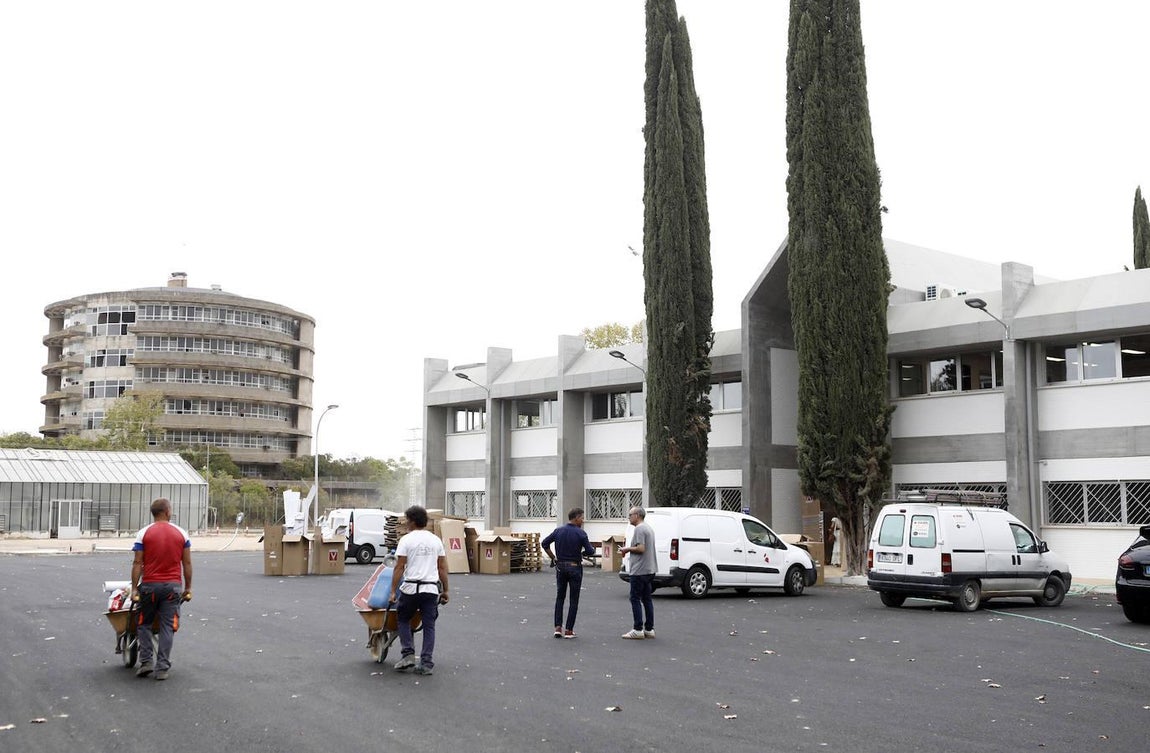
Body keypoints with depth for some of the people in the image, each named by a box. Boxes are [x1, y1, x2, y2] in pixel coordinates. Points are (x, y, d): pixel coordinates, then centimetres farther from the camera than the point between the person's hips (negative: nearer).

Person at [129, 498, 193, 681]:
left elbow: (137, 563, -5)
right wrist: (188, 588, 12)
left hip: (150, 585, -1)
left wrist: (134, 588, -1)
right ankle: (162, 668, 3)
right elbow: (187, 563, 4)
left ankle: (146, 661, 7)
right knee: (167, 626, 4)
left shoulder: (144, 533, -1)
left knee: (144, 624, 15)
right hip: (173, 585, 1)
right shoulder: (181, 533, 3)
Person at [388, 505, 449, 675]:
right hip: (431, 589, 3)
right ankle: (426, 663, 6)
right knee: (429, 626, 9)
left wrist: (393, 591, -3)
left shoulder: (407, 539, -5)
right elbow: (443, 568, 10)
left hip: (411, 588, -3)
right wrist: (445, 590, 17)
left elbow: (399, 567, -7)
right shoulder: (436, 540, 9)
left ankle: (408, 655, 7)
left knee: (403, 619, 18)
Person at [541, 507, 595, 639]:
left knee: (560, 597, 14)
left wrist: (553, 558, 8)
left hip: (560, 567, 4)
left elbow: (544, 543, 1)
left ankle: (558, 627, 4)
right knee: (574, 600, 5)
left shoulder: (558, 531, 1)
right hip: (574, 567, -4)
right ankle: (569, 630, 3)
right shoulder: (580, 533, -11)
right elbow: (590, 551, -13)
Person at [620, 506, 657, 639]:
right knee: (647, 599, 11)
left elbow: (641, 548, -23)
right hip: (650, 569, 10)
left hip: (639, 570, -10)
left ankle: (638, 630, -7)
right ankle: (649, 629, 12)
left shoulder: (639, 529, -15)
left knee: (635, 599, -6)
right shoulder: (649, 528, 18)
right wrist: (629, 551, 17)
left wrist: (628, 549, -8)